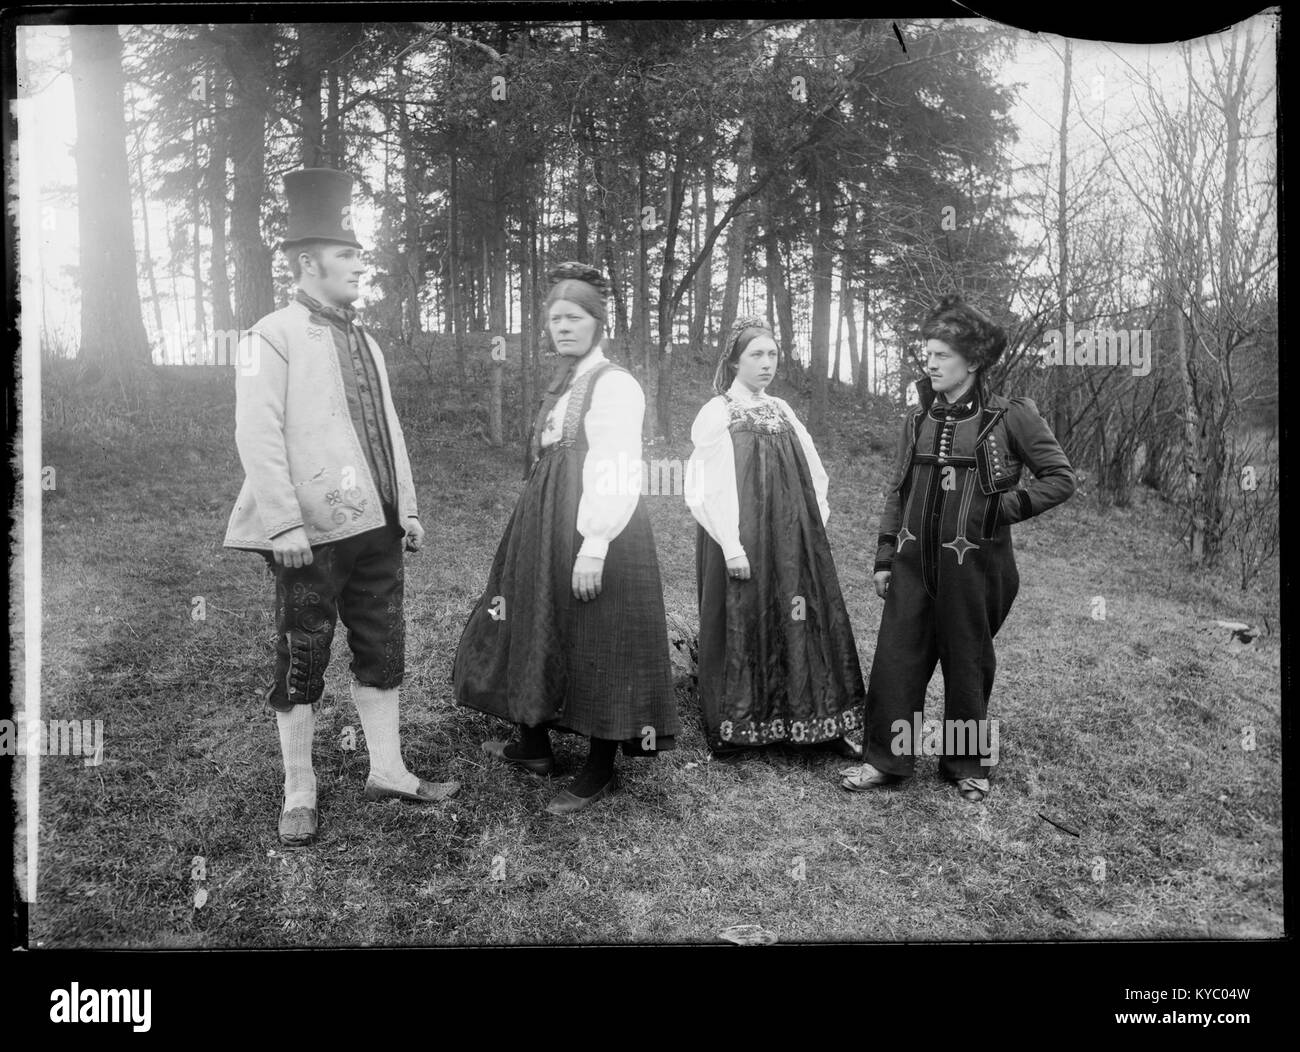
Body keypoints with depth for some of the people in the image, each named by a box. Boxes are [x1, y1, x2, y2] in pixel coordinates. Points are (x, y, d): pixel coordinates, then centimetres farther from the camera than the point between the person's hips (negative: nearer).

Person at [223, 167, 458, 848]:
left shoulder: (364, 341, 16)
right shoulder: (272, 337, -7)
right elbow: (257, 435, -14)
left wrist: (407, 508, 12)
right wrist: (284, 524, -20)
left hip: (376, 528, 7)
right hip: (312, 535, -7)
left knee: (383, 651, 13)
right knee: (302, 662, 4)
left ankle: (387, 771, 26)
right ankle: (299, 793, 17)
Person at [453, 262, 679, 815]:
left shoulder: (613, 384, -11)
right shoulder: (563, 384, 16)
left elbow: (615, 472, -19)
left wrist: (594, 546, -24)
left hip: (591, 532, -9)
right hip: (546, 529, 9)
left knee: (594, 644, -1)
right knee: (536, 629, 15)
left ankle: (601, 768, 12)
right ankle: (533, 744, 32)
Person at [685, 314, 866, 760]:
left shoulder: (781, 411, 12)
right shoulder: (716, 413, -5)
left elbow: (812, 472, 17)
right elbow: (710, 485, -11)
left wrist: (814, 526, 8)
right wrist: (731, 546, -18)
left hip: (792, 539, 5)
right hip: (742, 542, -5)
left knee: (806, 624, 5)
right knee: (744, 626, 0)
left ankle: (825, 727, 12)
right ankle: (734, 728, 14)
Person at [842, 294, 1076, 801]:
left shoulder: (1010, 417, -5)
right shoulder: (917, 418, 8)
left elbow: (1061, 477, -1)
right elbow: (897, 490, 11)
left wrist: (1005, 507, -12)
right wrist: (884, 558, 8)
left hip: (973, 564, -3)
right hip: (914, 562, 4)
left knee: (968, 662, 9)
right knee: (896, 657, 2)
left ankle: (968, 765, 26)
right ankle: (886, 758, 14)